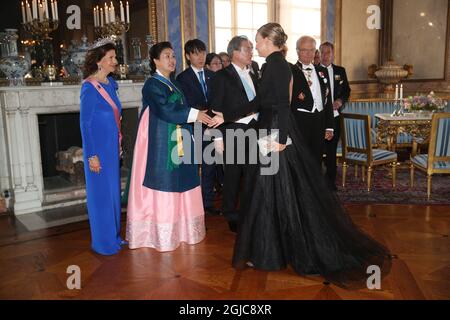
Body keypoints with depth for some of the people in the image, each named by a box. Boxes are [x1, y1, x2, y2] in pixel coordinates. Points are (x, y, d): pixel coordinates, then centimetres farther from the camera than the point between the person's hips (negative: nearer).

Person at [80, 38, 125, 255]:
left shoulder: (110, 83, 8)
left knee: (113, 190, 15)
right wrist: (92, 156, -16)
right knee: (101, 193, 2)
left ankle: (113, 235, 30)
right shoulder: (89, 87, -14)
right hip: (98, 149, -8)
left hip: (113, 147, 8)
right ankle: (103, 242, 16)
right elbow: (85, 124, -14)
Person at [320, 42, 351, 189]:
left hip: (334, 115, 3)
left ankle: (331, 180, 19)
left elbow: (346, 90, 13)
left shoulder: (340, 71, 11)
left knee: (332, 149, 9)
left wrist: (340, 100, -6)